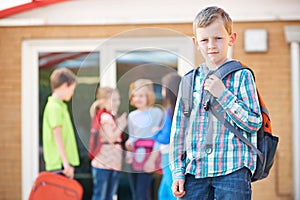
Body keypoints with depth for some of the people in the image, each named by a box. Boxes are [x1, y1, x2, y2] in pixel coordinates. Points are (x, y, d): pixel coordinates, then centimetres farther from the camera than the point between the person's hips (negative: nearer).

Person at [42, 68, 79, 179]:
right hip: (59, 164, -10)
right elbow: (57, 136, -19)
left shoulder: (60, 106, 17)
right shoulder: (54, 107, -12)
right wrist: (66, 163, -22)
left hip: (65, 163, 10)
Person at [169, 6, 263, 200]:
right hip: (195, 170, 3)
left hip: (232, 170, -3)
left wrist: (223, 94, -11)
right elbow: (179, 129, 13)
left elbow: (254, 123, -5)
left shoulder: (242, 76, 2)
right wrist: (178, 171, 7)